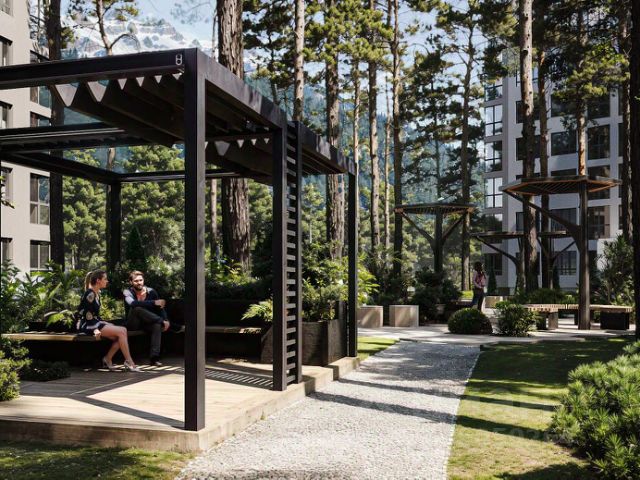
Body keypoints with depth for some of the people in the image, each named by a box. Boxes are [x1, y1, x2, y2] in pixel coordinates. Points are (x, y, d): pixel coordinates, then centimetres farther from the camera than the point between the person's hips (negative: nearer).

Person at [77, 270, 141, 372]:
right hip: (87, 325, -9)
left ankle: (107, 359, -1)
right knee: (121, 331, -19)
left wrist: (104, 323, 9)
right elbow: (87, 314, -19)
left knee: (122, 331, -8)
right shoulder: (90, 294, -13)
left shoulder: (97, 294, 16)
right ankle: (129, 362, -16)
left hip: (94, 323, 9)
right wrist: (95, 329, -26)